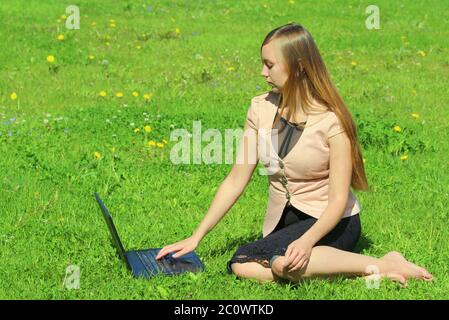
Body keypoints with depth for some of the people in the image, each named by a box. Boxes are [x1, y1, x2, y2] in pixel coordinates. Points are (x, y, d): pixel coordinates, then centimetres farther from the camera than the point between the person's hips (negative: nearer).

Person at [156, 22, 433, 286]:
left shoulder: (332, 121, -15)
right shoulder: (261, 109, 0)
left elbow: (339, 199, -17)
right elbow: (235, 182, 2)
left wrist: (307, 241, -35)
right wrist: (196, 237, -2)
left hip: (330, 223, -5)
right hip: (283, 223, 6)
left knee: (283, 262, -37)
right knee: (241, 268, -27)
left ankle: (384, 264, -19)